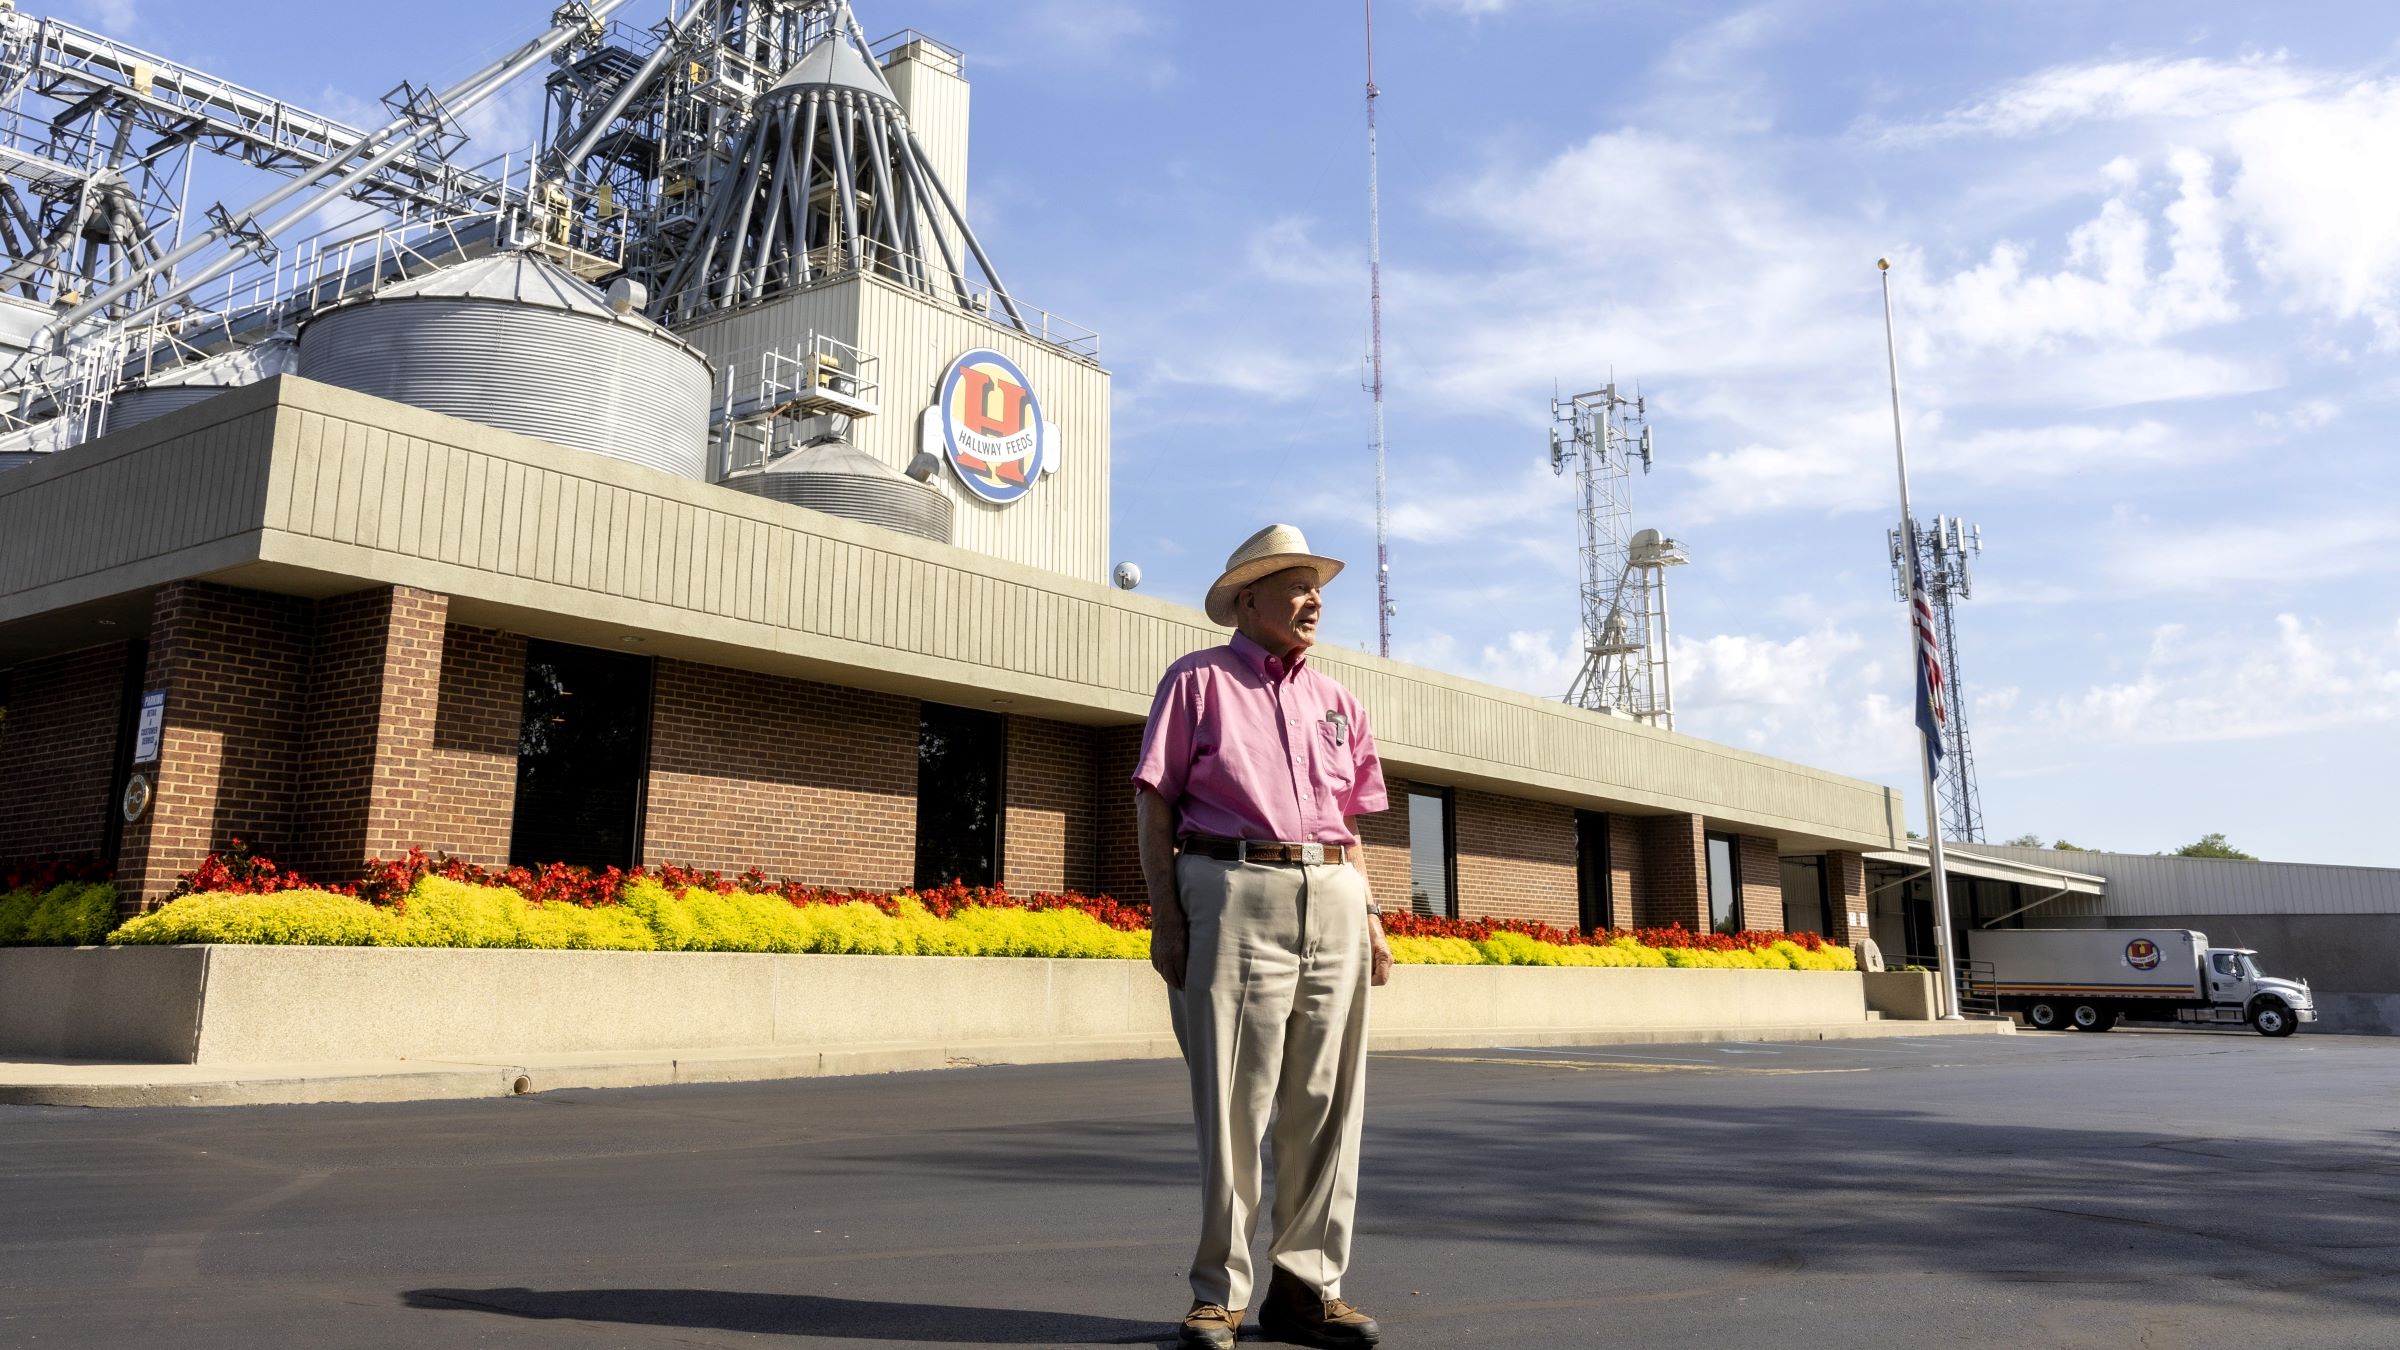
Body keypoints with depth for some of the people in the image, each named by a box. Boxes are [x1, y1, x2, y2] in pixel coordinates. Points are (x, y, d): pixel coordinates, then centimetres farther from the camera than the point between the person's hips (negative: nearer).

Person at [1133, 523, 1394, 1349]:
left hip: (1333, 902, 5)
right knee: (1231, 1101, -2)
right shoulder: (1198, 681, 5)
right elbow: (1154, 805, 0)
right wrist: (1164, 916, -8)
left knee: (1326, 1103, 5)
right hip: (1232, 894, -5)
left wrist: (1370, 913, 11)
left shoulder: (1336, 702, 20)